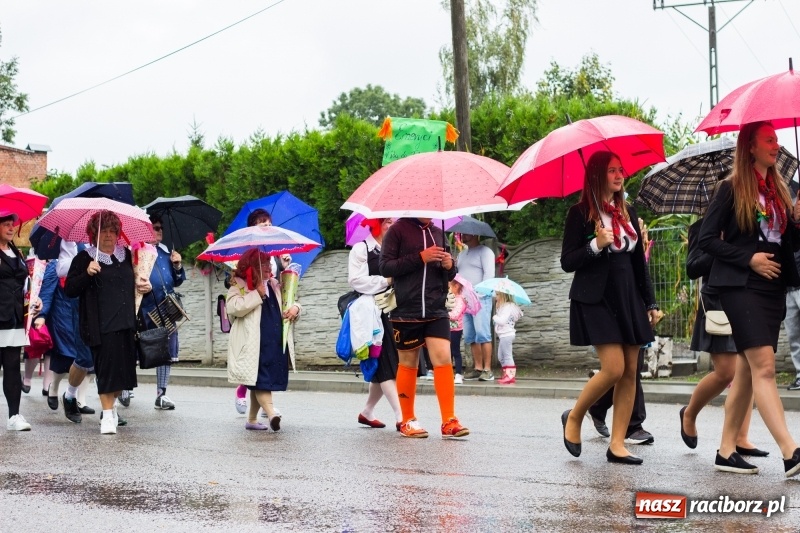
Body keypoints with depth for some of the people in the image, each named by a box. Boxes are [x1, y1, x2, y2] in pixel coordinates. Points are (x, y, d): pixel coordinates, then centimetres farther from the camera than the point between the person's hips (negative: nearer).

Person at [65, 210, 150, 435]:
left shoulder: (125, 254, 16)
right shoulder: (84, 258, -1)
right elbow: (69, 290, -6)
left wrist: (142, 287, 10)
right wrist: (87, 274, -20)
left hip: (126, 321, 6)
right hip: (101, 324, -6)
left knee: (123, 367, 8)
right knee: (107, 366, -10)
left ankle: (111, 406, 27)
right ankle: (107, 415, -5)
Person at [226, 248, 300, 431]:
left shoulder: (274, 285, 19)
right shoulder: (239, 285, -1)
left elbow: (290, 300, 28)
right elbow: (233, 307, -17)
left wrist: (295, 307, 4)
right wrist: (257, 294, -16)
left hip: (275, 341, 7)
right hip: (253, 342, -7)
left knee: (259, 382, 11)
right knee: (261, 378, -17)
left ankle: (252, 419, 19)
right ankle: (271, 413, -30)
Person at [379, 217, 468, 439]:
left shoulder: (438, 233, 13)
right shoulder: (398, 230, -1)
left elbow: (450, 275, 21)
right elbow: (385, 267, -9)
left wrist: (449, 266, -4)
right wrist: (420, 257, -17)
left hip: (436, 310, 3)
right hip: (406, 311, -3)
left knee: (443, 360, -9)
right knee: (408, 364, 6)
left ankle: (449, 422, -8)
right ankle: (408, 421, 19)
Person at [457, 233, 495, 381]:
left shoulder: (484, 251, -1)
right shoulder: (462, 254, 23)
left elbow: (489, 274, -9)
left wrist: (480, 292, -17)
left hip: (481, 298, -8)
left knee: (482, 334, -13)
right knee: (470, 337, 4)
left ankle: (487, 369, -14)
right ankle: (478, 368, 6)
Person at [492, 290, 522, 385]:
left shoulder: (508, 307, -16)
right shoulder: (502, 306, 15)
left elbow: (502, 320, -24)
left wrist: (494, 317, -9)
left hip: (506, 335, -11)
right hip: (502, 335, 11)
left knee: (507, 355, -8)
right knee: (501, 356, 16)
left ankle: (510, 376, -6)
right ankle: (507, 374, 21)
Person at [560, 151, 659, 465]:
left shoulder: (627, 212, 14)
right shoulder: (580, 213, -3)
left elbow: (639, 260, 17)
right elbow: (567, 262, -5)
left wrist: (650, 302, 13)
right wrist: (596, 245, -20)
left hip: (628, 297, 6)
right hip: (596, 298, -6)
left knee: (630, 373, 0)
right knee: (614, 368, -16)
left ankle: (617, 445, 4)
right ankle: (573, 418, 7)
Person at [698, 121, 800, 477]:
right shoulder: (731, 189, -2)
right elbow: (707, 239, -6)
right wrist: (749, 258, -14)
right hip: (741, 287, -7)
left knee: (747, 371, 7)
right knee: (764, 367, -16)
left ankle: (727, 451, 12)